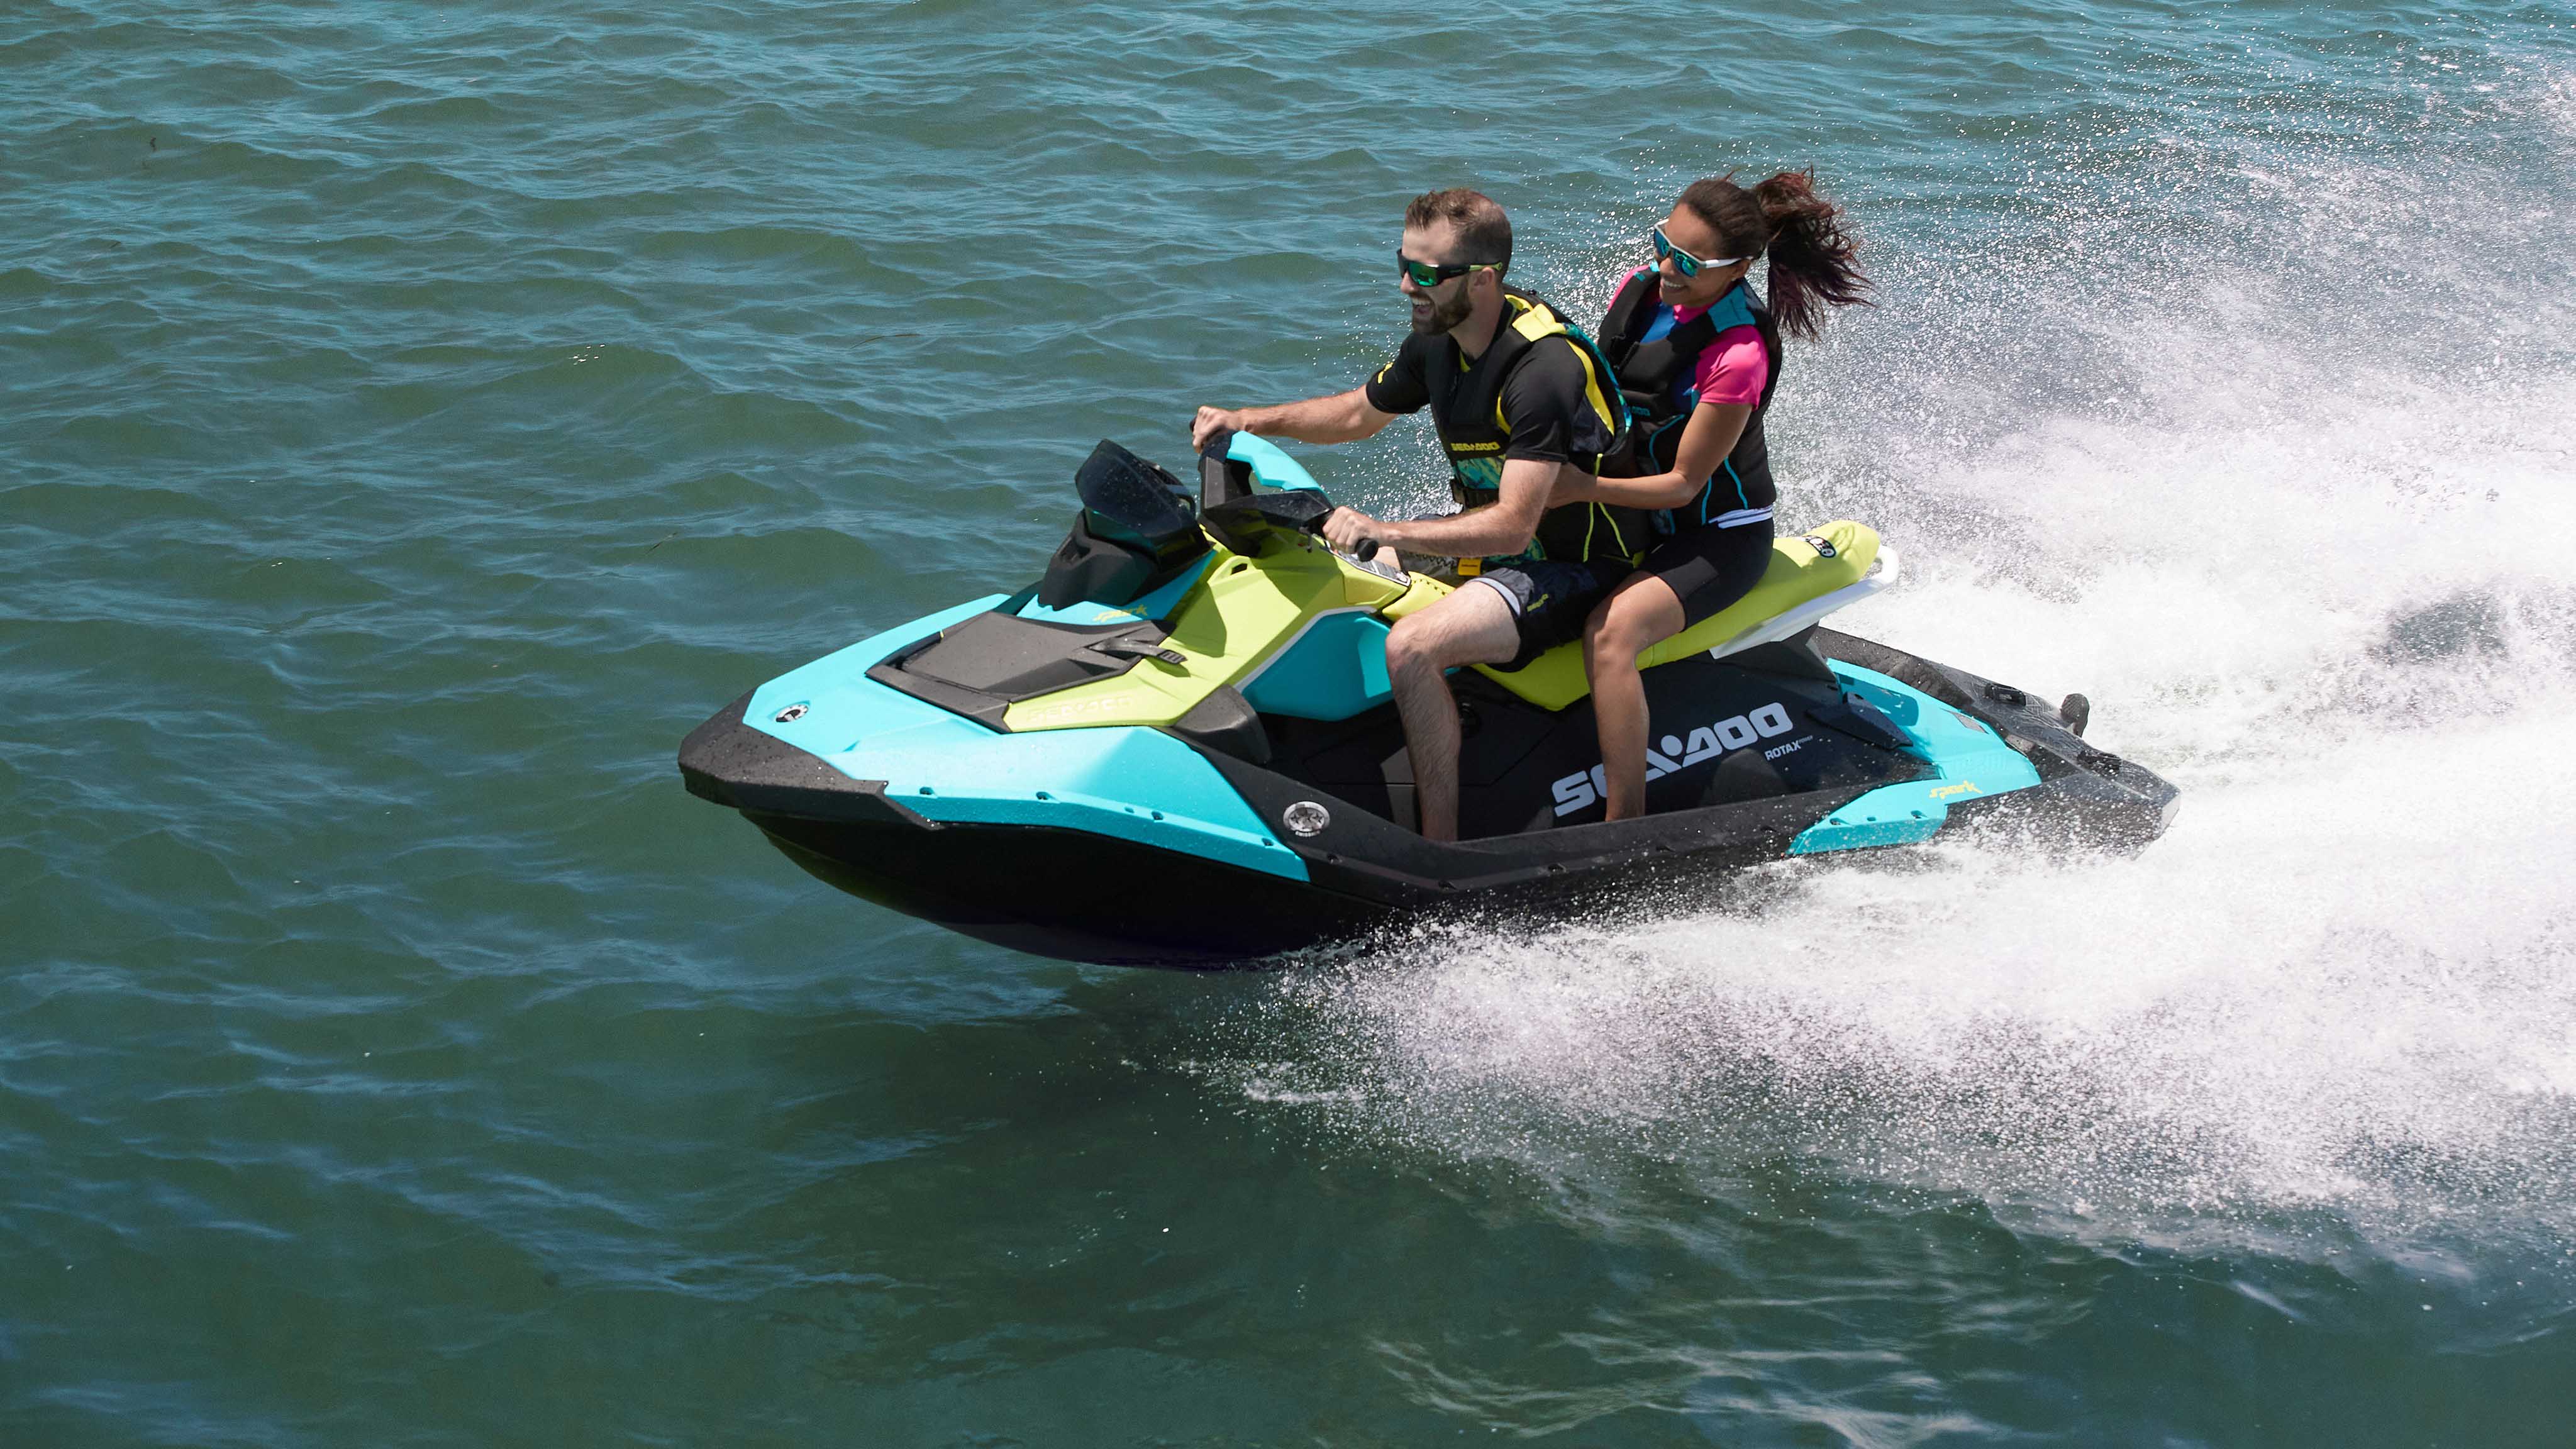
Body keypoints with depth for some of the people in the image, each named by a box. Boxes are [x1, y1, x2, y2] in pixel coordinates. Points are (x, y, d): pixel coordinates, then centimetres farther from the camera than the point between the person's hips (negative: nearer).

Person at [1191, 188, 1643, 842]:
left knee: (1412, 645, -31)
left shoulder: (1544, 368, -28)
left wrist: (1384, 531, -38)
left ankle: (1440, 852, -24)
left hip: (1573, 565, -10)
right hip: (1486, 538, 10)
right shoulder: (1438, 341, -1)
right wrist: (1250, 419, 2)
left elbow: (1513, 527, -32)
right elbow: (1359, 413, 17)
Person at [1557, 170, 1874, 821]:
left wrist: (1580, 489, -31)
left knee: (1610, 631, -33)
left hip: (1719, 538, -9)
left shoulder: (1738, 352, -25)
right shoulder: (1639, 290, -4)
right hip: (1639, 520, 9)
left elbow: (1684, 482, -21)